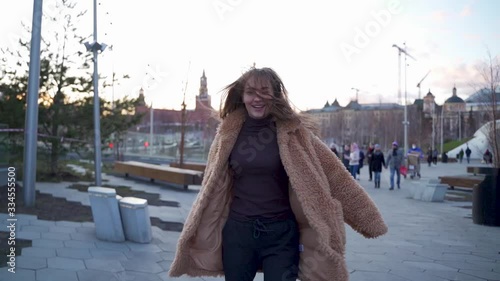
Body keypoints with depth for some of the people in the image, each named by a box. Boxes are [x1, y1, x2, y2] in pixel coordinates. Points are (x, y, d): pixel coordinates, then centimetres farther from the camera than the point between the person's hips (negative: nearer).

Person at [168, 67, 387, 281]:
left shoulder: (293, 131, -7)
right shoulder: (229, 133, 0)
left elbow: (332, 173, -6)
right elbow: (212, 185, 9)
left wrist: (366, 217, -7)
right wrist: (196, 231, 15)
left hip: (281, 232, -2)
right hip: (237, 230, 3)